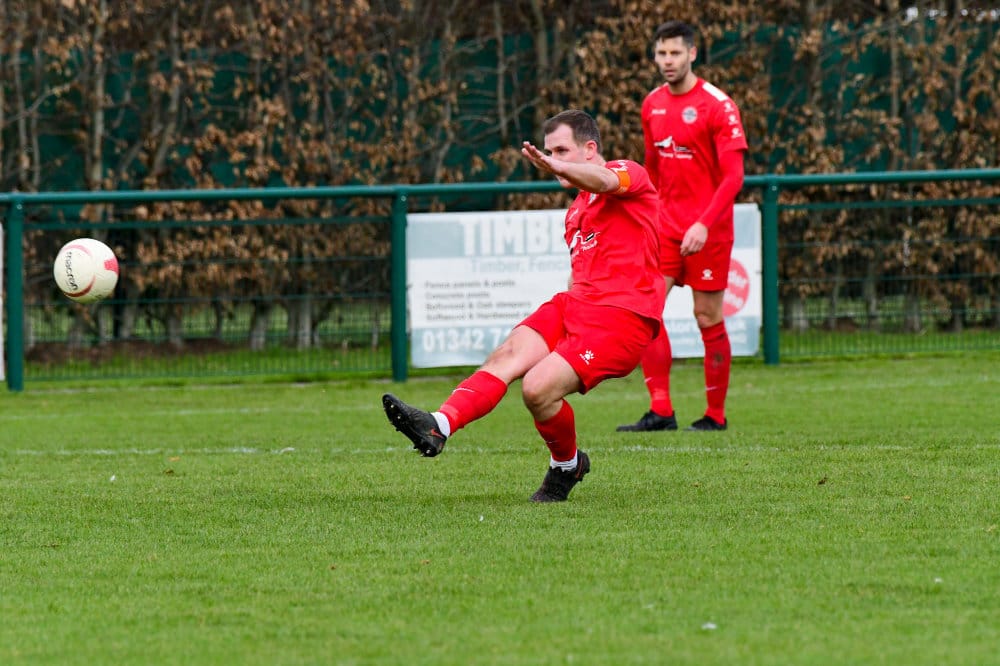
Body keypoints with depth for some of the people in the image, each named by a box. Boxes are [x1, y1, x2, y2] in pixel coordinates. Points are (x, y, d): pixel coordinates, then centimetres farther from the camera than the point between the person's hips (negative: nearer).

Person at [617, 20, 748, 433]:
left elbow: (733, 176, -14)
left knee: (708, 318, -1)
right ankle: (660, 410, -5)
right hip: (666, 225, 6)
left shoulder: (717, 105, -11)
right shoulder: (652, 105, 8)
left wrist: (704, 224, -23)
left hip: (708, 229, -6)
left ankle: (716, 415, 10)